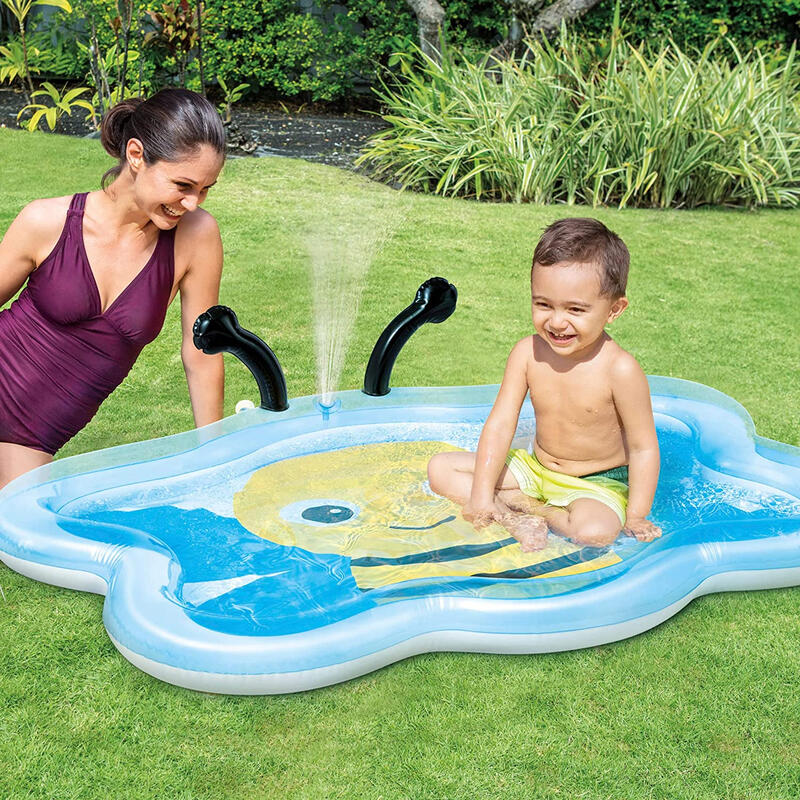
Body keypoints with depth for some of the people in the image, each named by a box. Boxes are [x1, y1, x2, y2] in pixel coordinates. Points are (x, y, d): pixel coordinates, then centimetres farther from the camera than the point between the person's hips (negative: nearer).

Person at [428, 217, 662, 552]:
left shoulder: (619, 369, -23)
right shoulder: (528, 352, -11)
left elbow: (643, 449, -15)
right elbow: (500, 424, -10)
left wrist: (636, 517, -19)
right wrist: (481, 493, -17)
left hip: (597, 484, -4)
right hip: (535, 469, 5)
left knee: (595, 531, -38)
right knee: (440, 468, -4)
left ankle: (527, 506, -10)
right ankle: (517, 518, -18)